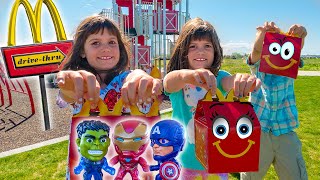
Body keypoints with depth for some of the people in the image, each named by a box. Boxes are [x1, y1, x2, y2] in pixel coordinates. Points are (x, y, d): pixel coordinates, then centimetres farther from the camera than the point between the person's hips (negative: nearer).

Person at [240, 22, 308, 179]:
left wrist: (300, 35, -37)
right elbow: (256, 51, -20)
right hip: (257, 132, -1)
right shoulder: (258, 67, 1)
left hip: (285, 134, 2)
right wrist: (262, 33, -40)